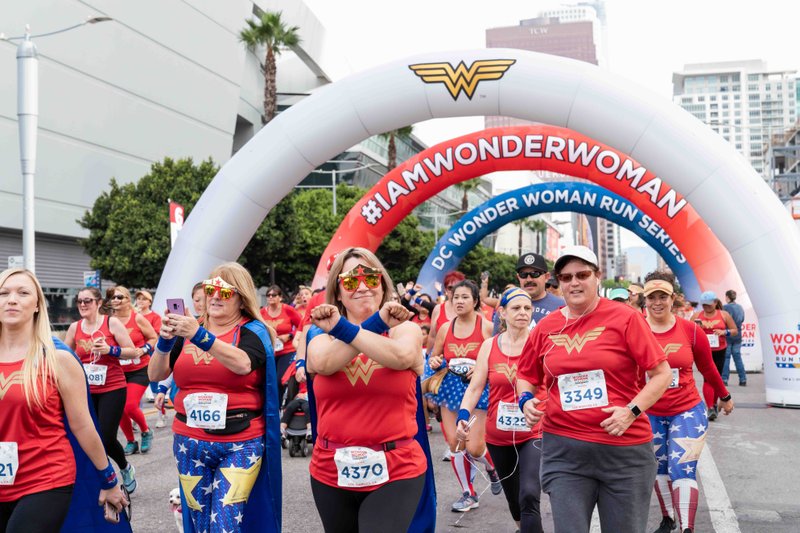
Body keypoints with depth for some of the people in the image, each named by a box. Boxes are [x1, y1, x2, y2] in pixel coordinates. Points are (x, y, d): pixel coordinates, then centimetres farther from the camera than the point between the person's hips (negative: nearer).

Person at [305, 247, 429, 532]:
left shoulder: (405, 328, 1)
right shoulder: (322, 333, 5)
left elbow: (401, 356, -22)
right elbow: (323, 363, -18)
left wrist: (343, 328, -20)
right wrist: (376, 323, -20)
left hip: (396, 472, -2)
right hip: (331, 472, 3)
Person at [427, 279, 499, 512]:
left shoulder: (487, 327, -7)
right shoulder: (445, 328, 5)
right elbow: (434, 356, 17)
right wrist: (433, 362, -5)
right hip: (451, 390, 4)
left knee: (474, 448, -8)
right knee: (454, 444, 1)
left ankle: (492, 468, 29)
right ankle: (468, 494, 18)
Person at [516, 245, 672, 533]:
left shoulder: (625, 317, -5)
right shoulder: (546, 327, 5)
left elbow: (662, 373, -5)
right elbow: (525, 376, 19)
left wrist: (632, 411, -17)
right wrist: (526, 400, -2)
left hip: (625, 449, -2)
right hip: (563, 448, 2)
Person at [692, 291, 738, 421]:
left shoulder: (724, 315, 3)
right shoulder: (697, 315, 3)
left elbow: (735, 331, 6)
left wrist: (724, 332, -13)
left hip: (719, 351, 2)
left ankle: (714, 405, 29)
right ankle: (710, 408, -16)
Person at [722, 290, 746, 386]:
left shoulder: (725, 307, -15)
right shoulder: (740, 308, 5)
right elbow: (742, 320, 16)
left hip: (727, 336, -6)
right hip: (737, 336, 6)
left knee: (726, 358, 0)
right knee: (737, 358, 11)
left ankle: (724, 379, 0)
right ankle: (743, 380, 11)